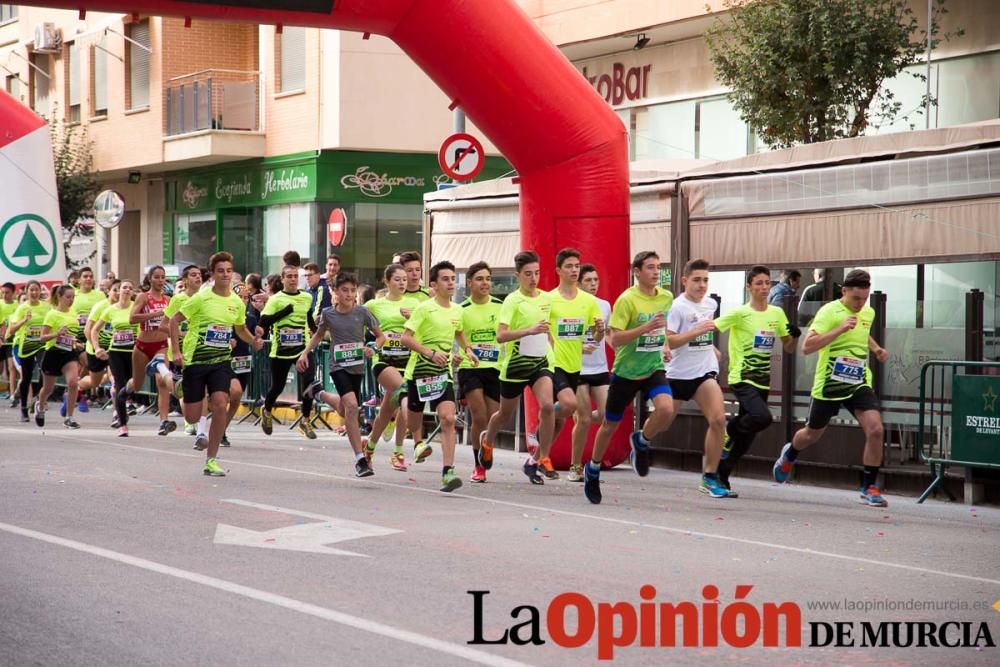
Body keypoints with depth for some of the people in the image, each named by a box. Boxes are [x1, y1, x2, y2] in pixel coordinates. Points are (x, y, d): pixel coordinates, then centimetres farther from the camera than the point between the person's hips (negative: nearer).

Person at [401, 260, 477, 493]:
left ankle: (448, 472, -18)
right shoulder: (425, 308, -12)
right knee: (414, 418, 11)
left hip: (444, 372, 3)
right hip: (420, 370, -3)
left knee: (448, 419, -14)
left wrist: (467, 349, 12)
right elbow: (406, 337, -17)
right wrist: (431, 353, -26)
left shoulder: (457, 310, 6)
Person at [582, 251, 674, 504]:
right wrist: (645, 327, -31)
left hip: (654, 369, 3)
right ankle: (593, 470, 34)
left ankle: (641, 442, 5)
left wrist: (665, 347, 8)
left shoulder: (666, 297, 1)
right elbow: (614, 339, -21)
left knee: (666, 408, -25)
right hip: (626, 371, -3)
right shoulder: (627, 299, -16)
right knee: (610, 425, 10)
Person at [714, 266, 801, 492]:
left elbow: (788, 348, 13)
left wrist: (795, 336, -6)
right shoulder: (740, 313, -9)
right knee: (763, 417, -28)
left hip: (763, 381, 6)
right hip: (742, 379, -6)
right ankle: (729, 430, 0)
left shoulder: (777, 314, 8)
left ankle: (722, 475, 19)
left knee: (747, 436, 6)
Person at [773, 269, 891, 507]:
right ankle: (789, 455, 52)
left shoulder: (868, 313, 5)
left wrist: (876, 348, 11)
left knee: (875, 430, -17)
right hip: (829, 385, -4)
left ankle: (869, 487, -5)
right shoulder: (830, 312, -16)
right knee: (812, 434, 16)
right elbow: (807, 346, -26)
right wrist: (840, 329, -32)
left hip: (859, 384, 4)